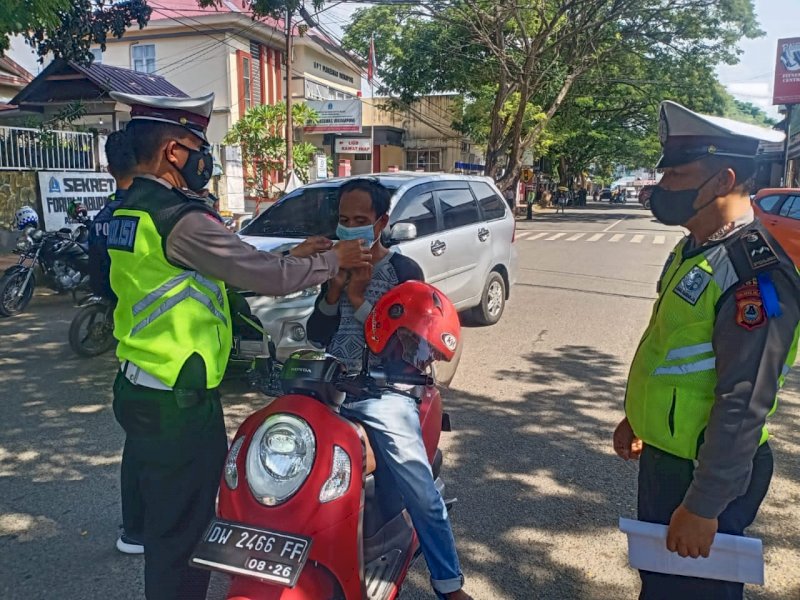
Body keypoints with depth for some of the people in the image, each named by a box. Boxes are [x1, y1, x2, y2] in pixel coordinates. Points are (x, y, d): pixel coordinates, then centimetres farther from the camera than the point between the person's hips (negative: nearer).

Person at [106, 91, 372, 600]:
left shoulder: (128, 212, 9)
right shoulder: (182, 219, -23)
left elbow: (233, 269, 10)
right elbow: (270, 277, -21)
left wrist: (294, 256, 9)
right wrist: (333, 261, -5)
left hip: (138, 389, 10)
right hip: (180, 404, -10)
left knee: (166, 520, 25)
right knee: (183, 531, 7)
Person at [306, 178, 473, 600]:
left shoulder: (404, 271, -1)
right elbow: (316, 336, 7)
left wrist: (359, 298, -15)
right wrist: (334, 290, -10)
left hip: (383, 393, -4)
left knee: (422, 496, -7)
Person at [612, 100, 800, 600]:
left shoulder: (754, 272, -25)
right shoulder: (695, 249, 6)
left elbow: (743, 407, -27)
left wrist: (703, 507, -23)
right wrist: (635, 418, 20)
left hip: (705, 471, -9)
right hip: (663, 455, 9)